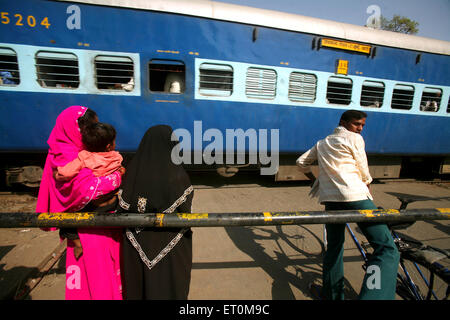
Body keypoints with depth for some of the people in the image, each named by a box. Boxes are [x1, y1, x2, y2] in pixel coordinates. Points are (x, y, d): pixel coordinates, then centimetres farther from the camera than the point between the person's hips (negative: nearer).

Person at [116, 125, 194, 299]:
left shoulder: (132, 171, -12)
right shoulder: (177, 175, -24)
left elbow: (122, 209, -6)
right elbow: (184, 212, -18)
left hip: (138, 244, 4)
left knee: (139, 286, 26)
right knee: (168, 285, 20)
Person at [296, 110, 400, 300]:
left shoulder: (322, 143, 24)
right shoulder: (354, 138, 6)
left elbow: (301, 162, 25)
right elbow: (364, 172, 6)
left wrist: (314, 179, 36)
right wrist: (367, 190, 24)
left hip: (329, 198, 7)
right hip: (354, 195, -7)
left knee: (334, 247, 18)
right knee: (387, 250, -6)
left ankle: (331, 294, 28)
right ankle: (373, 296, -22)